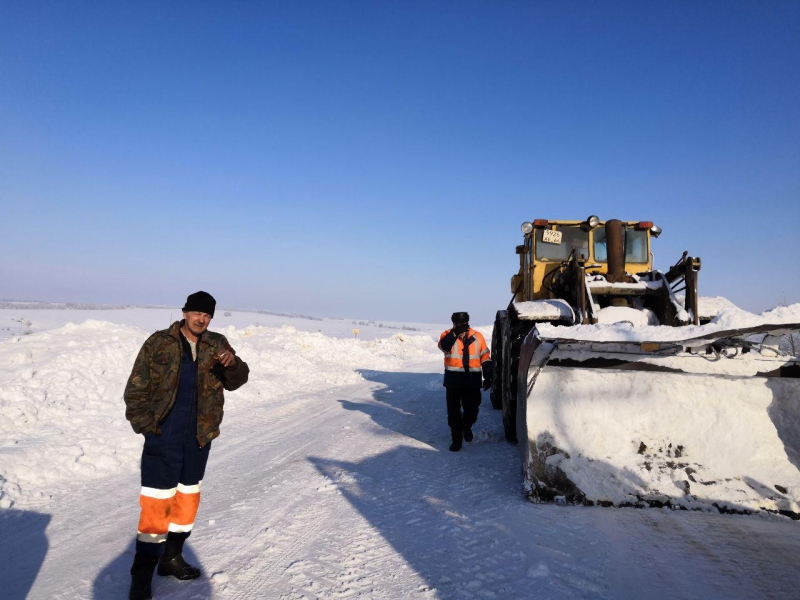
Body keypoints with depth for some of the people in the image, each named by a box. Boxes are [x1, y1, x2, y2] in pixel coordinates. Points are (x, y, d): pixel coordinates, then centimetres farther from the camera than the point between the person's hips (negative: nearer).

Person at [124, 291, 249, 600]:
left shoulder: (217, 345, 2)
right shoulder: (159, 343, -7)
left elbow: (237, 380, -6)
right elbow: (136, 388, -4)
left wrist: (232, 363, -27)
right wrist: (145, 426, -10)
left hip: (199, 439, 4)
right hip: (163, 439, -4)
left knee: (187, 497, 16)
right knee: (157, 503, -1)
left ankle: (171, 557, 34)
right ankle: (142, 574, 13)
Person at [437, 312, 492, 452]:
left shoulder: (477, 336, 5)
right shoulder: (447, 335, 0)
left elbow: (485, 357, 10)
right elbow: (443, 346, -23)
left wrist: (488, 377, 7)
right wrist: (455, 332, -32)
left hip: (472, 379, 1)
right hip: (453, 379, -1)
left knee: (472, 409, 6)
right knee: (453, 410, 3)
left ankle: (466, 427, 37)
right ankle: (456, 439, 16)